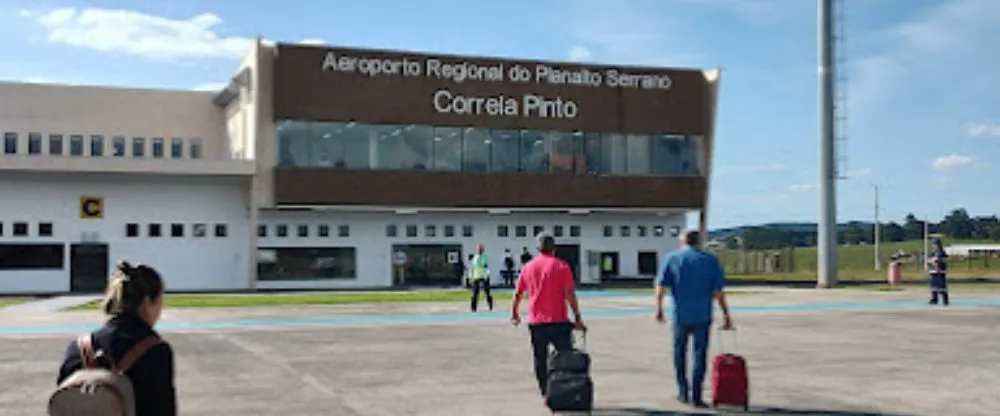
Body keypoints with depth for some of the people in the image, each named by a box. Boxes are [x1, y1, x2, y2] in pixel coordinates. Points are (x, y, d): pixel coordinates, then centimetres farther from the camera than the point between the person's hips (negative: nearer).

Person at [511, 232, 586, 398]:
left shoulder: (528, 267, 6)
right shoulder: (561, 266, -3)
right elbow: (570, 294, -10)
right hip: (558, 321, -3)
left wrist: (514, 314, 25)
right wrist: (577, 318, -7)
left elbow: (517, 294, 10)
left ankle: (545, 394, 11)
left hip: (536, 322, 3)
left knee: (540, 360, 11)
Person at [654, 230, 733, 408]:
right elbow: (718, 291, -2)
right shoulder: (710, 260, 3)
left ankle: (683, 392, 19)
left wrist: (659, 308, 0)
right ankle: (696, 396, 0)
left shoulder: (671, 258, 4)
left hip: (681, 314, 1)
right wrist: (726, 315, 2)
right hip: (703, 315, -1)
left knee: (680, 351, 17)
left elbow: (660, 285, -5)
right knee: (700, 353, 4)